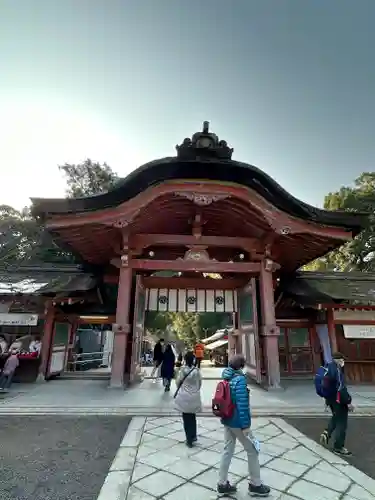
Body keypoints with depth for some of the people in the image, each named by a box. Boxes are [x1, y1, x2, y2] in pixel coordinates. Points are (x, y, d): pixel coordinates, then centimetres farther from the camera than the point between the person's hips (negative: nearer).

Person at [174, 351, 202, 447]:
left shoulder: (182, 370, -15)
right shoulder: (197, 370, -11)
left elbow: (178, 382, -4)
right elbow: (200, 382, 0)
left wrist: (180, 390, 16)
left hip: (184, 397, -2)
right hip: (194, 397, 2)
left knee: (186, 418, 11)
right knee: (193, 417, 22)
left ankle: (189, 440, 16)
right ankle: (193, 436, 32)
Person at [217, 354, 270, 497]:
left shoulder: (227, 379, 3)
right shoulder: (240, 379, -22)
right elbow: (242, 404, -24)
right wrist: (245, 425, -19)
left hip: (226, 420, 7)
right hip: (237, 422, -7)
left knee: (228, 450, 17)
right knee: (252, 451, 12)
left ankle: (222, 484, 27)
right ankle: (255, 485, 26)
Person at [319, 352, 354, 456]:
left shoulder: (328, 367, 7)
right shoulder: (337, 369, -22)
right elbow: (341, 387, -26)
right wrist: (348, 402, -20)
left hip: (330, 398, 9)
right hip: (339, 400, -9)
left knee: (336, 417, 27)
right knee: (341, 422, 6)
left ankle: (327, 433, 15)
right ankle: (338, 447, 16)